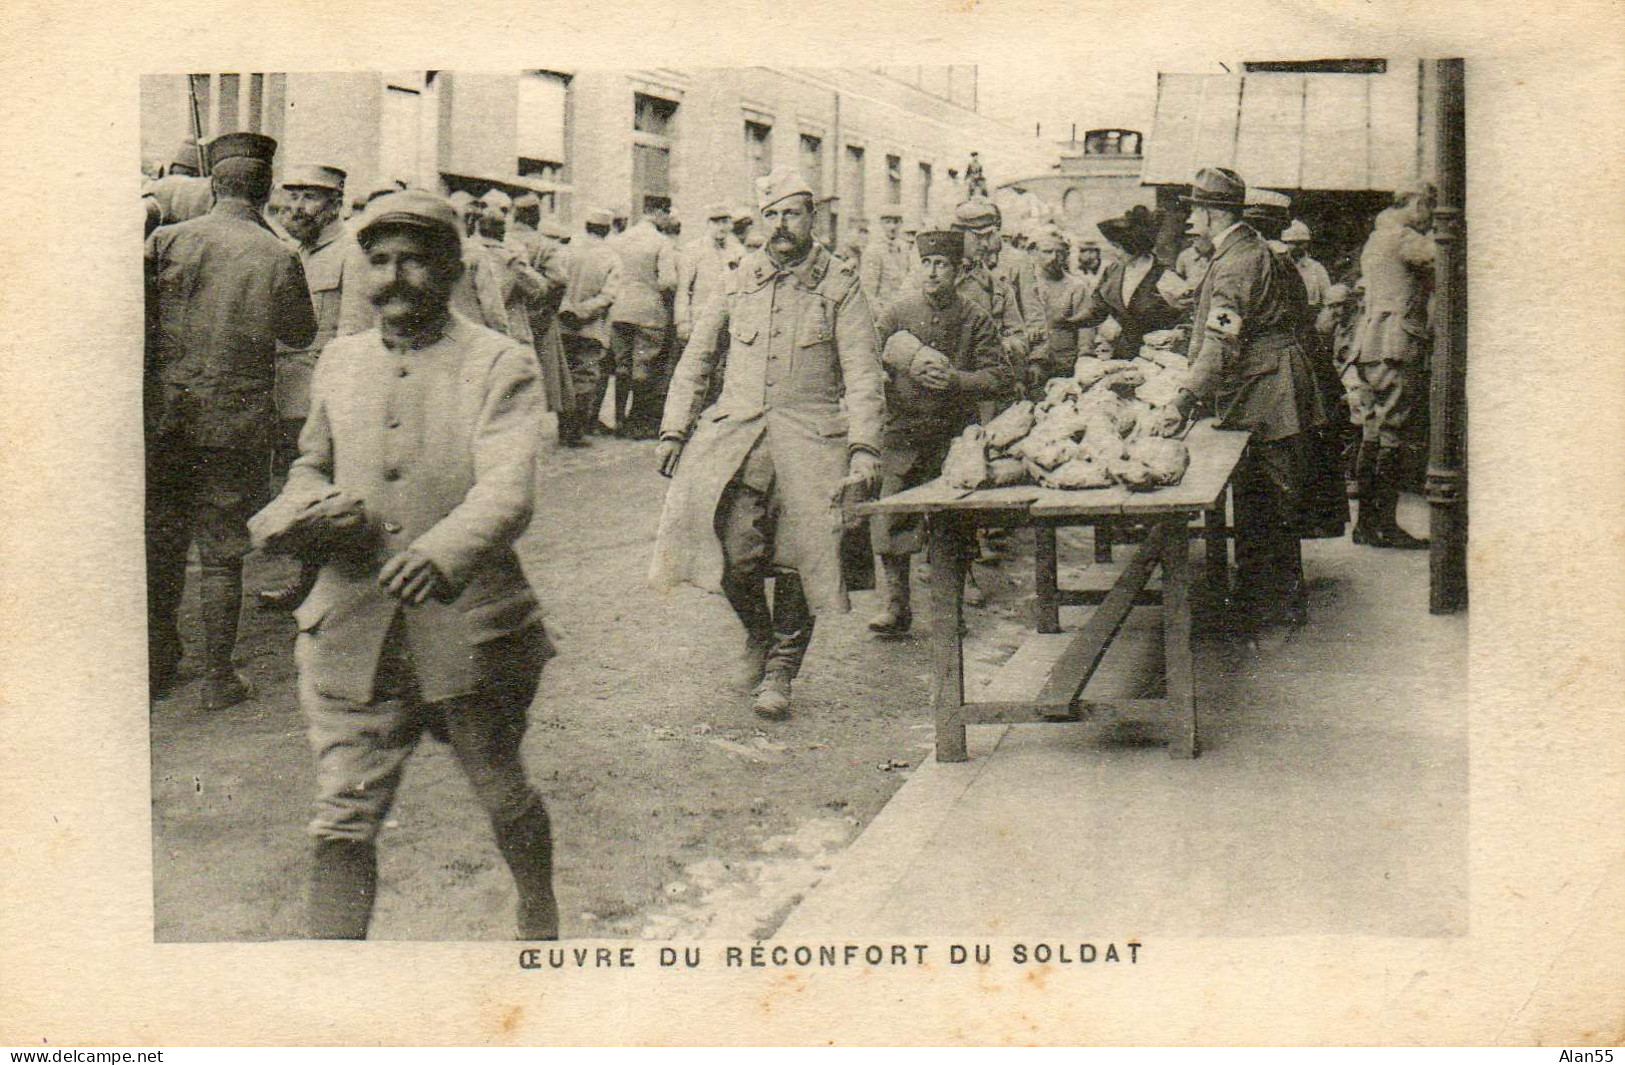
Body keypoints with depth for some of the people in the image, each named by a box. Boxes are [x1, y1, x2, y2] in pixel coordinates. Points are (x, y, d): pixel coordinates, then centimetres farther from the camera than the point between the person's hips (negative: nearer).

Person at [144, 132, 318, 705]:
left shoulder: (166, 240, -3)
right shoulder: (279, 257, -7)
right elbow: (302, 334, 6)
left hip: (164, 417, 2)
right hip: (238, 422, -2)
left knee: (162, 544, 15)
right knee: (222, 551, 7)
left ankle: (159, 662, 25)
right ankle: (219, 676, 12)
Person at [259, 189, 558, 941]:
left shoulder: (500, 365, -5)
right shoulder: (339, 362, 11)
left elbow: (508, 492, -20)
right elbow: (311, 465, 27)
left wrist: (442, 554, -40)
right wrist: (305, 509, 2)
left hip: (469, 626, -3)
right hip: (354, 628, 3)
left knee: (503, 796, 16)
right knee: (342, 818, 0)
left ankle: (540, 921, 43)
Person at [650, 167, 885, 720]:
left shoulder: (840, 283, 6)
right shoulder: (740, 279, 13)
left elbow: (863, 373, 2)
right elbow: (697, 357, 19)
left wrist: (864, 449, -9)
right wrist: (674, 431, 11)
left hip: (811, 432, -1)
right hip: (736, 427, 2)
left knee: (798, 549, -9)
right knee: (735, 542, -17)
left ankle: (780, 670, 10)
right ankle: (758, 633, 12)